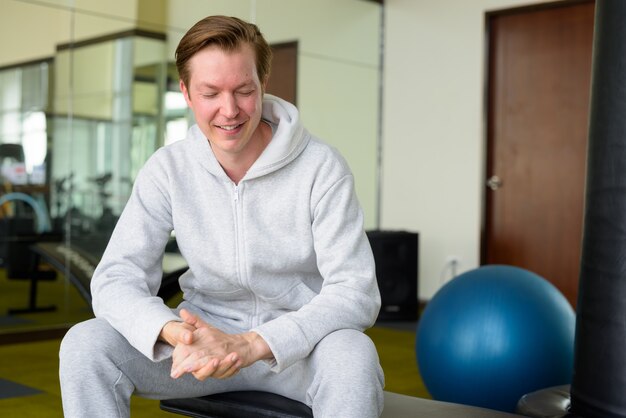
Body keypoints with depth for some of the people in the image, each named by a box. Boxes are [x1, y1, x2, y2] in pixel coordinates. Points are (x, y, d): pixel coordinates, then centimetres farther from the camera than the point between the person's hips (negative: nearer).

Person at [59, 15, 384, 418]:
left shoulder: (322, 168, -14)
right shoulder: (167, 169, -6)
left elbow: (356, 292, -18)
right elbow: (115, 279, -9)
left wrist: (253, 344, -33)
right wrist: (174, 333, -33)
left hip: (300, 345, -2)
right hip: (209, 336, 3)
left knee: (352, 354, -36)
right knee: (85, 344, -20)